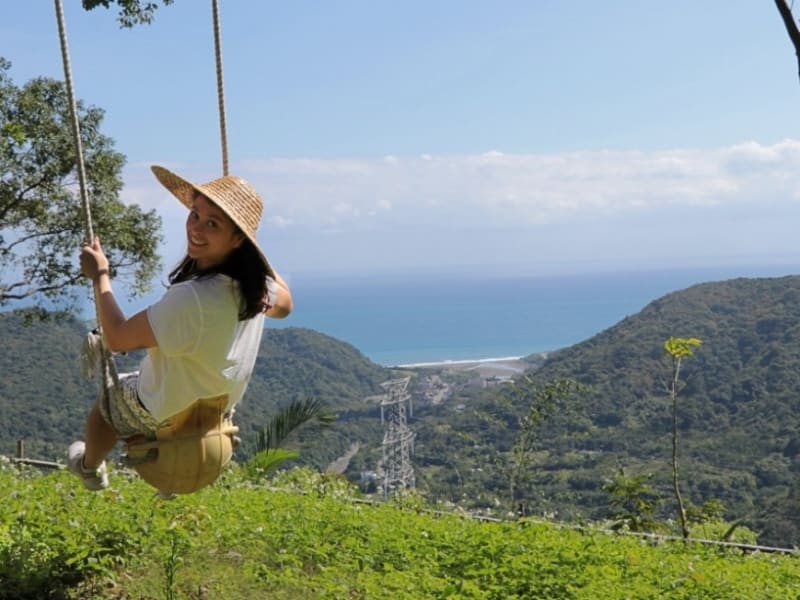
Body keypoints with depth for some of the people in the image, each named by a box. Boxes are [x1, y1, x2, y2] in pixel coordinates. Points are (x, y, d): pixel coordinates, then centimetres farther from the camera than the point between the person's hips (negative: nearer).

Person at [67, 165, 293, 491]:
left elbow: (117, 337, -31)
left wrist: (100, 276, -19)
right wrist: (254, 254, 7)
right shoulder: (254, 283, -21)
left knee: (104, 405, 27)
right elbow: (284, 304, 4)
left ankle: (89, 467, 57)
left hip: (164, 414, -6)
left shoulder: (191, 298, -44)